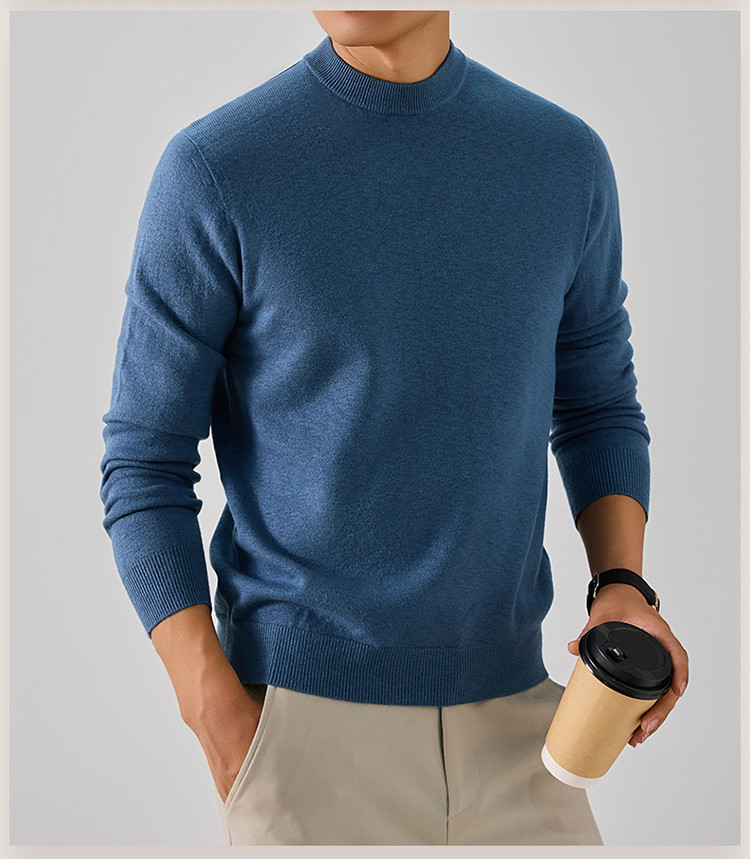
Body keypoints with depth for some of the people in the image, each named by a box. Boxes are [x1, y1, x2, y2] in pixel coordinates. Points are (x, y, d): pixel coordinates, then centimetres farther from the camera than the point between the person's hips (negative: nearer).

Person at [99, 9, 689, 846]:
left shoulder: (566, 161, 2)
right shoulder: (210, 172, -10)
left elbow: (597, 409, 13)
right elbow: (144, 468, -5)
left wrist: (623, 591, -7)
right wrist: (216, 714, -15)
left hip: (503, 710, 4)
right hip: (302, 723, -3)